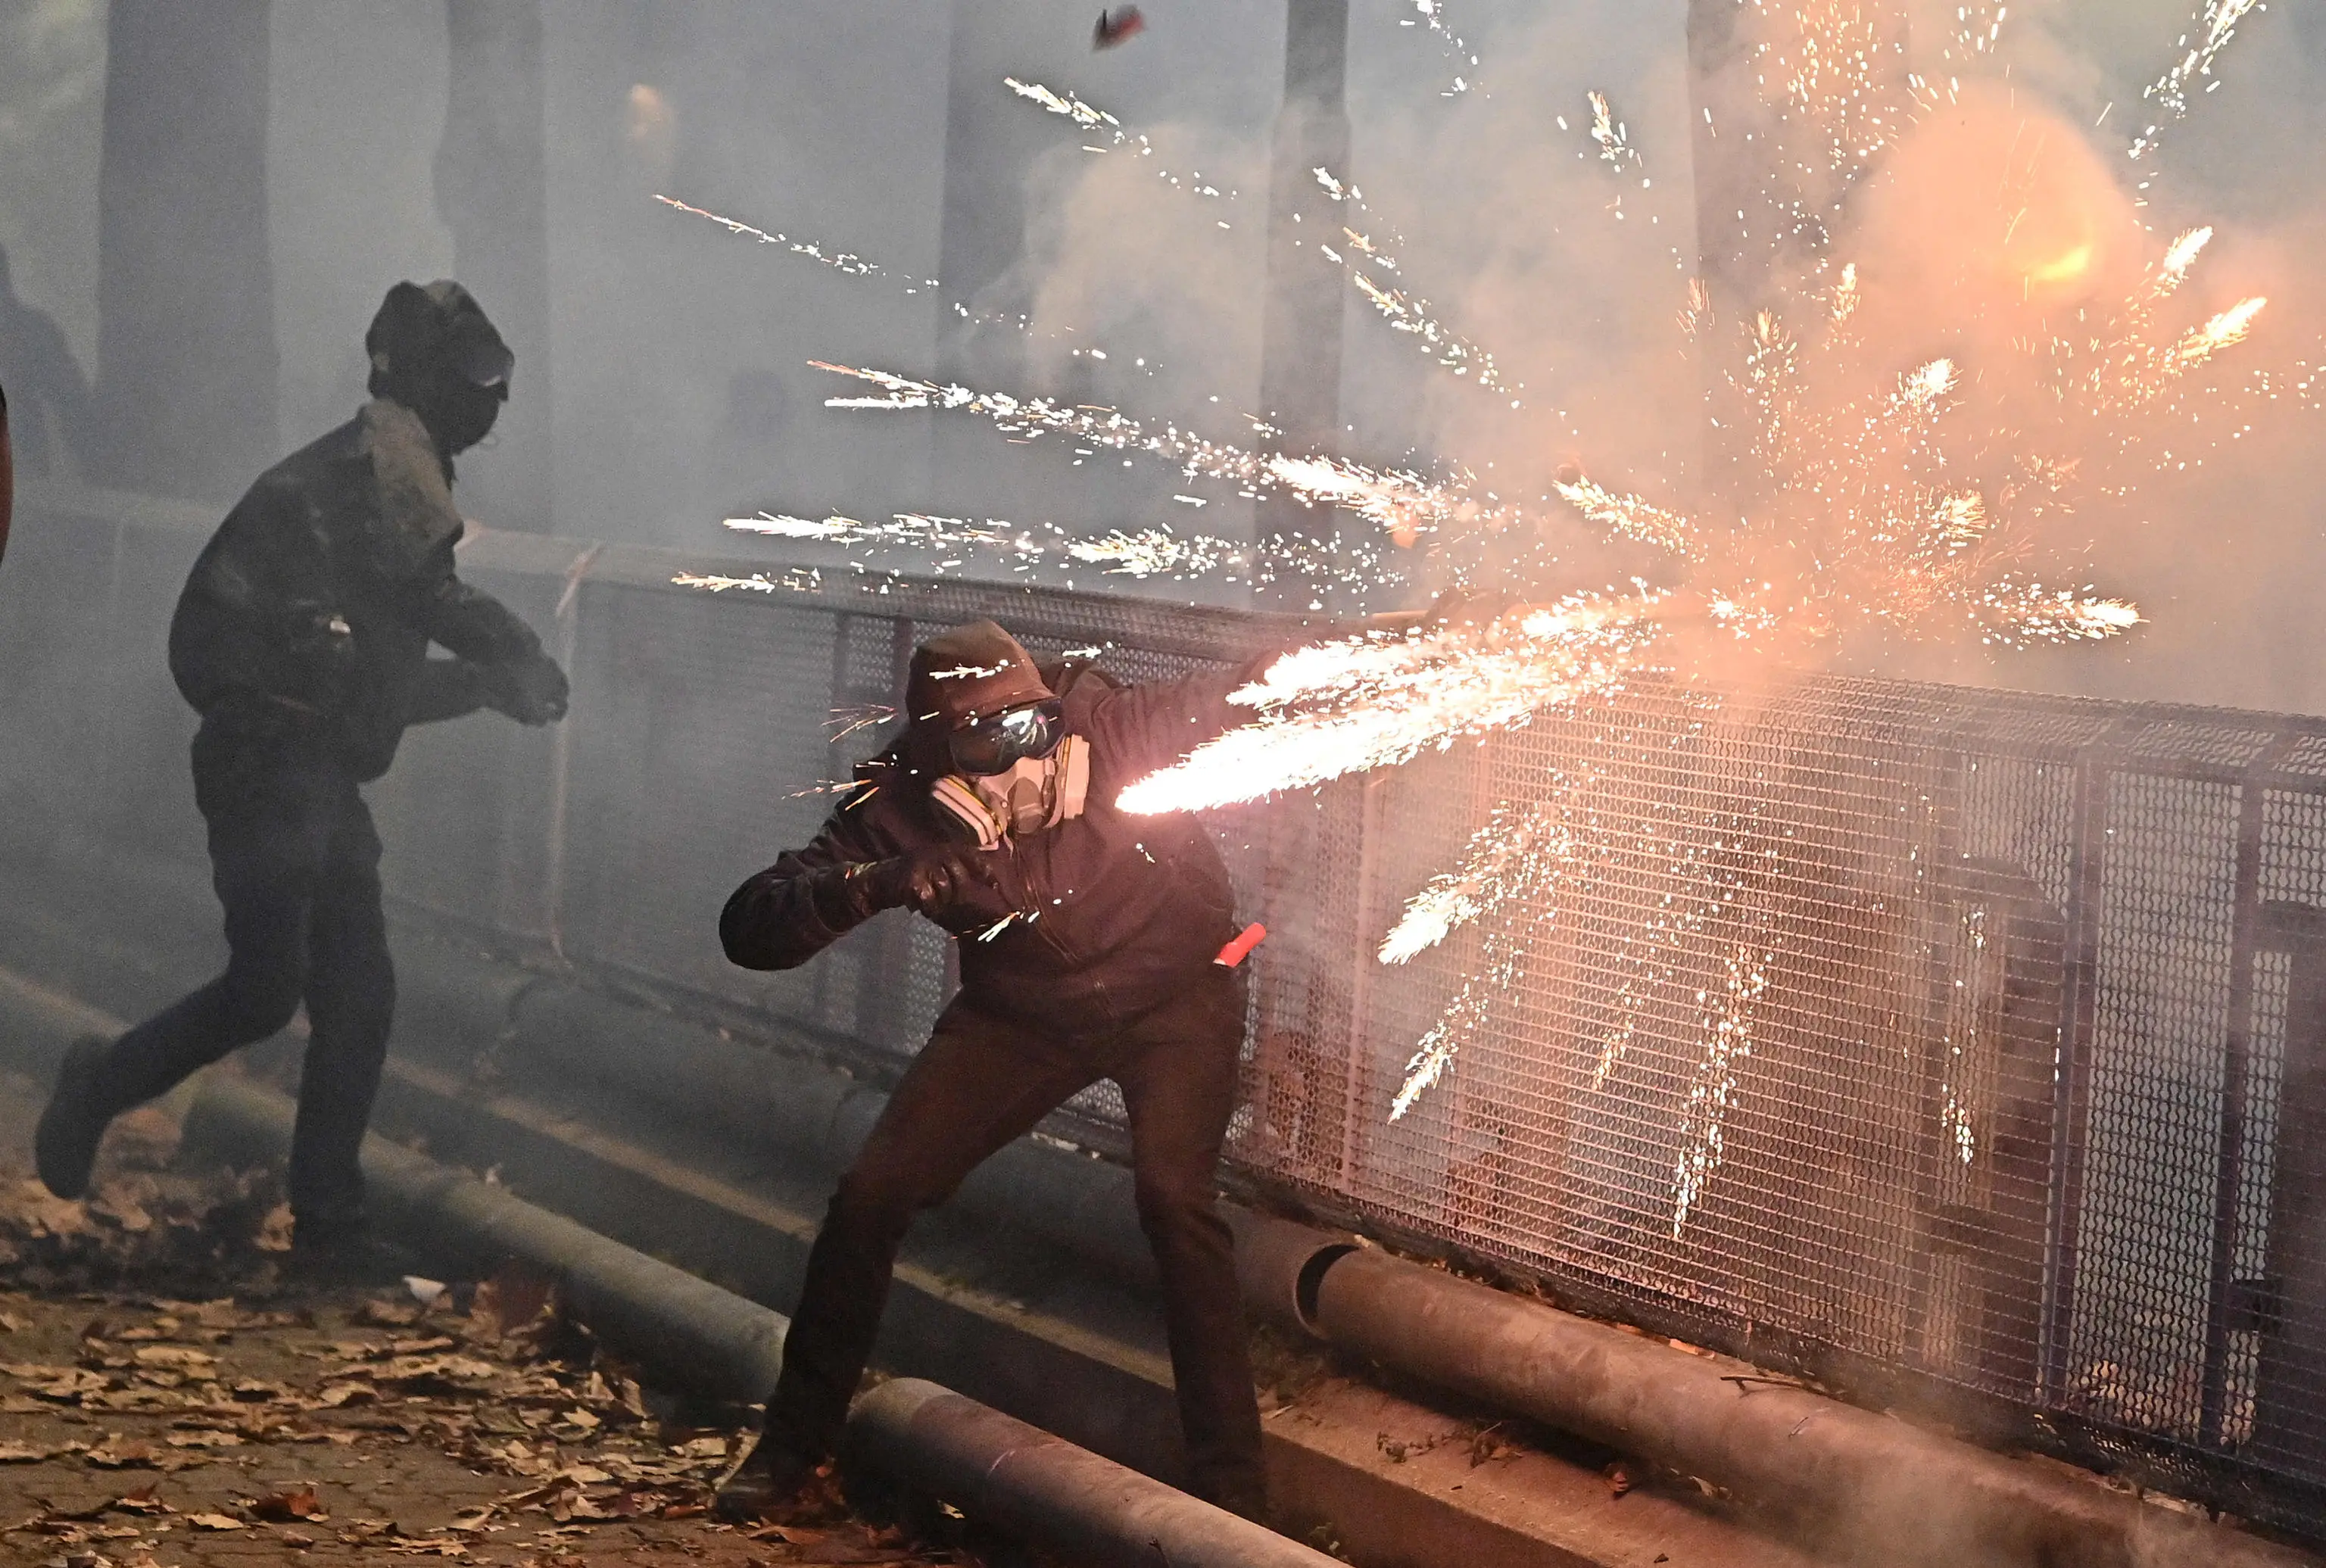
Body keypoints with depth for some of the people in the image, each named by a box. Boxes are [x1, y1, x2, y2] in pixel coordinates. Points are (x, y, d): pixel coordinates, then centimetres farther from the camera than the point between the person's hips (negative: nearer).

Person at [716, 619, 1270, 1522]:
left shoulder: (1110, 731, -30)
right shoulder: (900, 813, -25)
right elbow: (749, 929, -31)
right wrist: (871, 884, -48)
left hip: (1171, 994, -2)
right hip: (1020, 1012, 3)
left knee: (1173, 1193, -26)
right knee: (873, 1192, -5)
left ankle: (1231, 1485, -14)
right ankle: (794, 1445, 17)